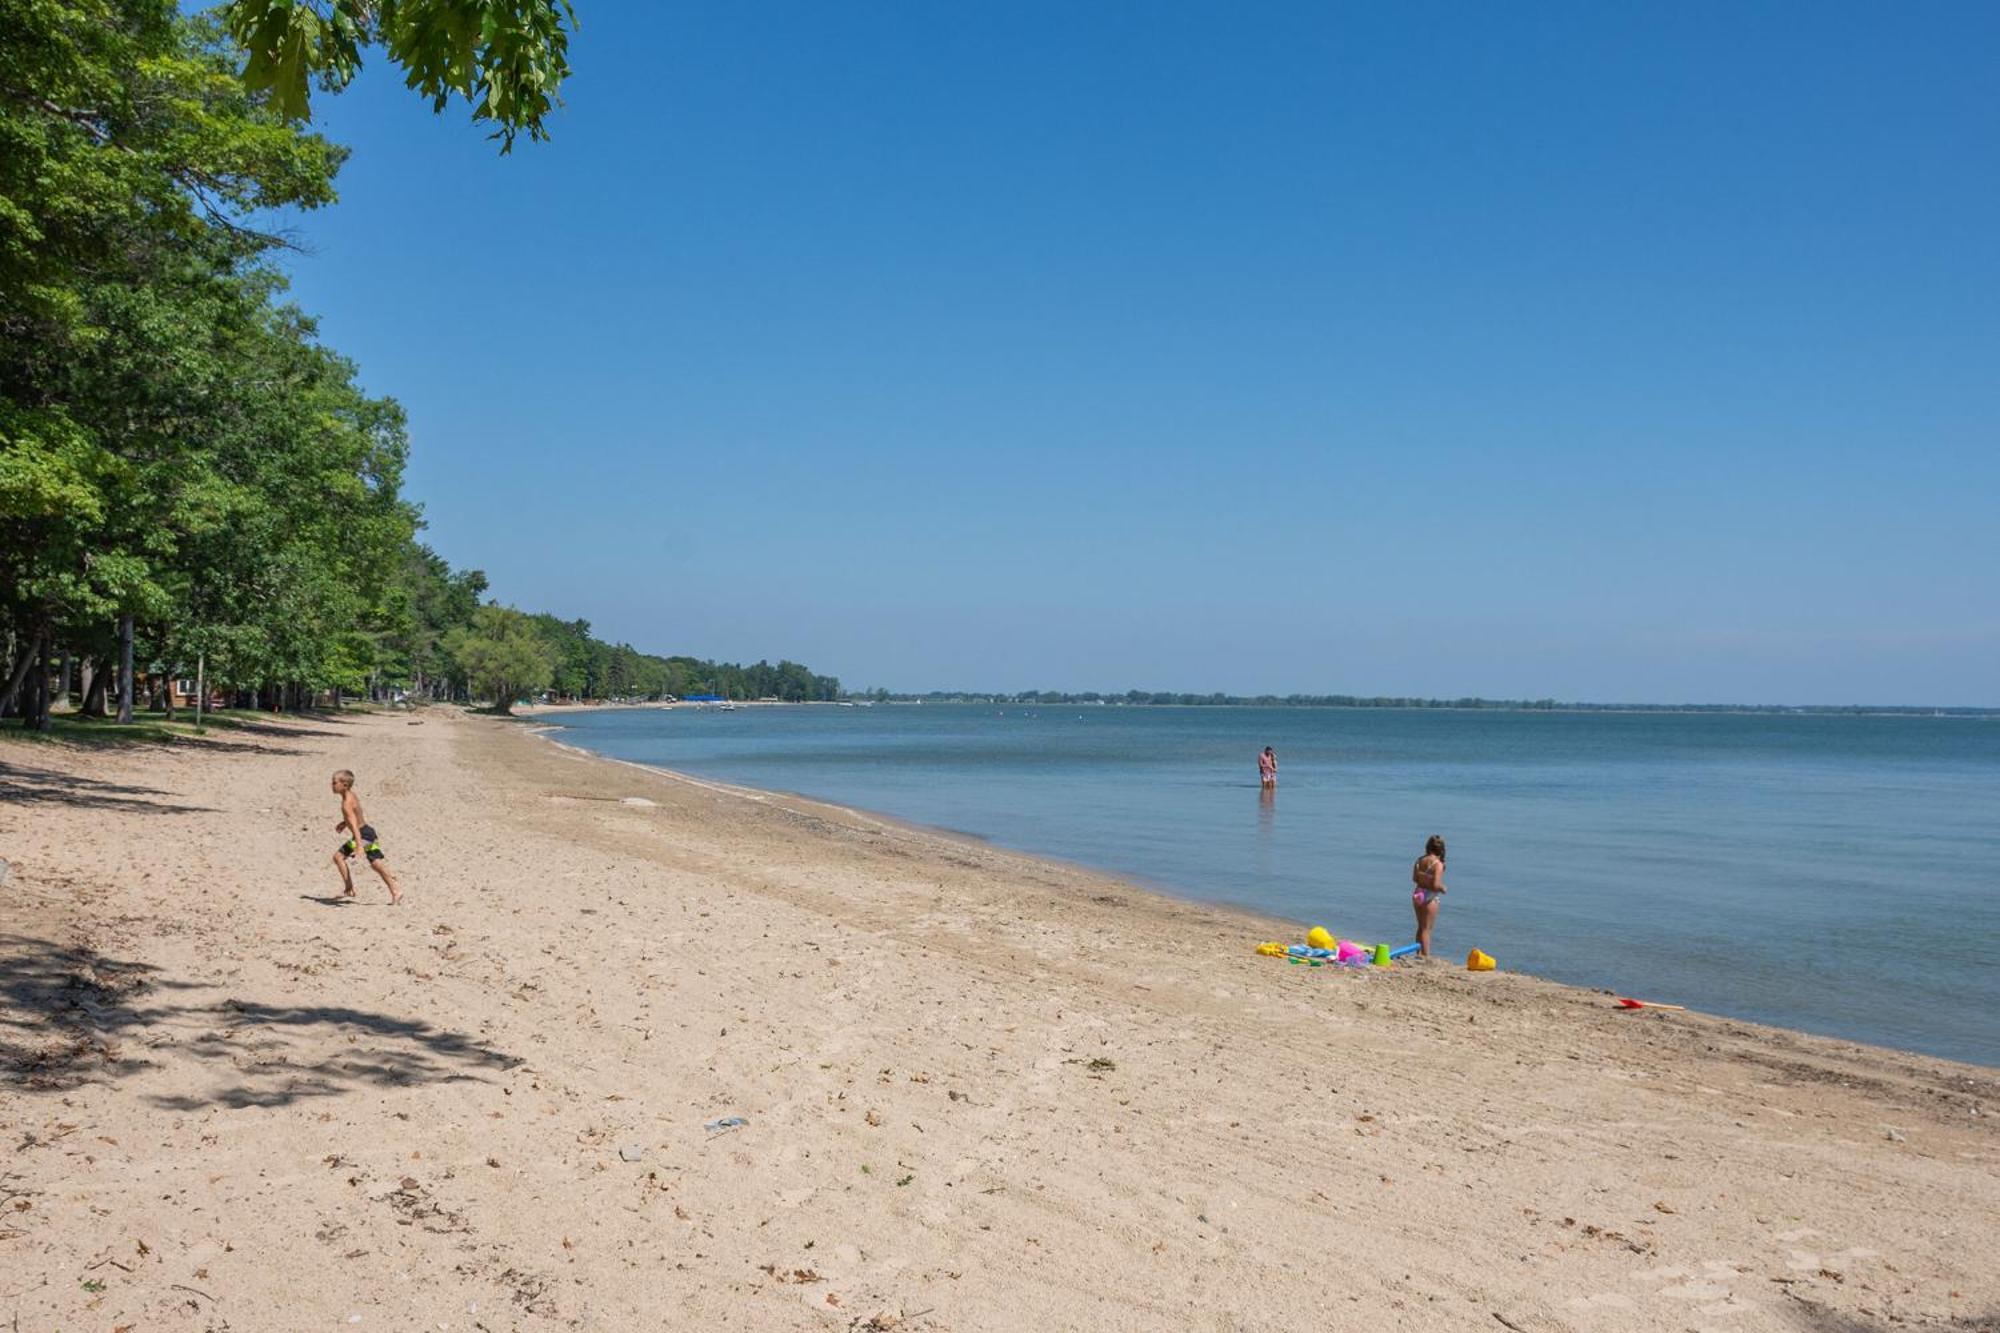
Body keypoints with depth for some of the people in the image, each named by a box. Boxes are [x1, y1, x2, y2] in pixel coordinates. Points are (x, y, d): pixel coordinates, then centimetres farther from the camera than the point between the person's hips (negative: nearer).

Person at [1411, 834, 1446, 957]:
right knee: (1426, 929, 5)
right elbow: (1436, 884, -24)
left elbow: (1414, 879, 4)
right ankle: (1425, 956, 11)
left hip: (1418, 894, 6)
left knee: (1421, 927, 21)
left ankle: (1419, 953, 29)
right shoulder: (1438, 864, -19)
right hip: (1430, 897, -6)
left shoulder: (1419, 860, -1)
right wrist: (1443, 887, -4)